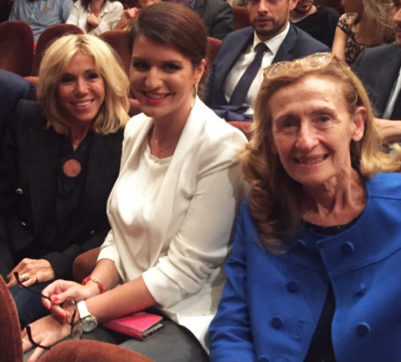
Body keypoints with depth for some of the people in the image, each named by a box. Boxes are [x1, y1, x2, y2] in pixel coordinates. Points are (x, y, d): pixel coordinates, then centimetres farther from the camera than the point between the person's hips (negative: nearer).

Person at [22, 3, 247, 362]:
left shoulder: (222, 148, -17)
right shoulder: (136, 129, 4)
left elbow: (184, 271, -17)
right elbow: (121, 230, 11)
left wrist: (82, 314, -15)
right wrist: (93, 287, -9)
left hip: (186, 321, -6)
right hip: (124, 305, 6)